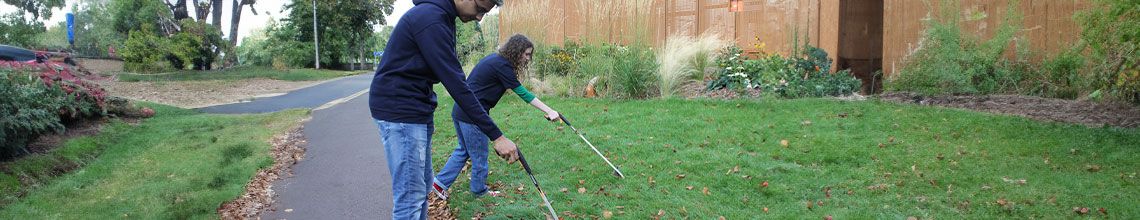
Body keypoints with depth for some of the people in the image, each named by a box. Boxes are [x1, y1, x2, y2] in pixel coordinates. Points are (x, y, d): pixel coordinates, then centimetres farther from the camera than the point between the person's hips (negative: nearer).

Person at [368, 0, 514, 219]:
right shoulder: (431, 19, -22)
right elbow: (455, 84, -25)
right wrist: (496, 136, -24)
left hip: (417, 109, 10)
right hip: (399, 110, -10)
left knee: (422, 184, 16)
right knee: (411, 195, -8)